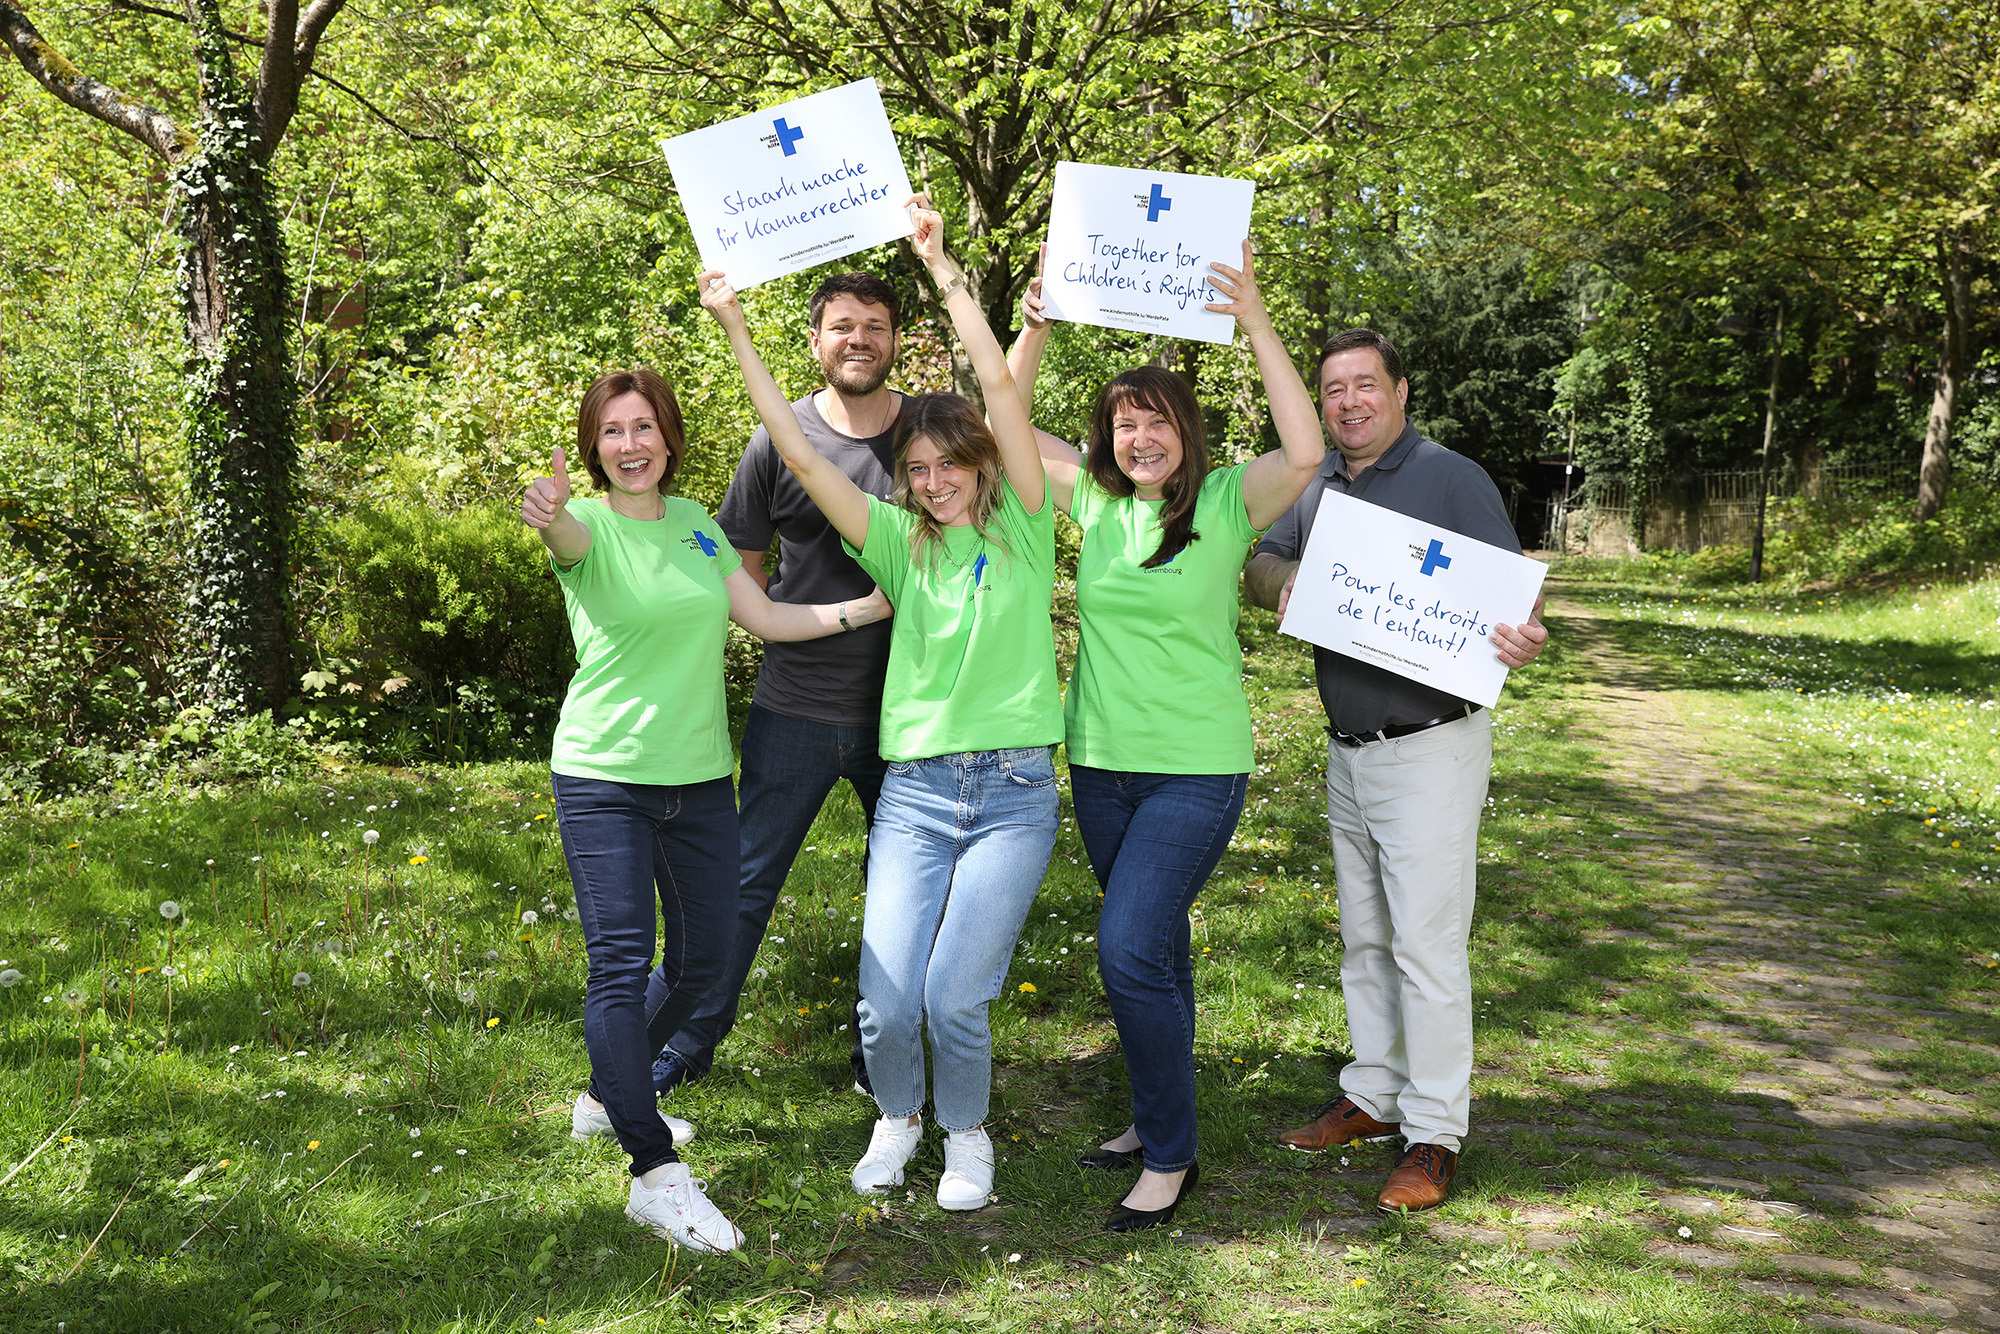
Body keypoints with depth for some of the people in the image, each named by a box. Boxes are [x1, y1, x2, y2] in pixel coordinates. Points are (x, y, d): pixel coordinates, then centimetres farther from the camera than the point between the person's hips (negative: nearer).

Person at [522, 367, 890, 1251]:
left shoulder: (699, 525, 9)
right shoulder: (590, 526, -7)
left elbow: (766, 619, 13)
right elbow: (570, 539, -32)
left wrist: (878, 606, 11)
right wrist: (546, 514, -56)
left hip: (701, 778, 6)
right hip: (605, 779, -6)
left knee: (702, 960, 14)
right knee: (622, 967, -11)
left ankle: (609, 1097, 36)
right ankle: (655, 1174, -8)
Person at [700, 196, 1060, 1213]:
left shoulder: (1020, 527, 2)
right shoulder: (902, 544, 8)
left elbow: (1000, 385, -6)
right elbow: (799, 455, 1)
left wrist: (942, 264, -3)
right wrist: (737, 331, -1)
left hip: (1013, 793, -2)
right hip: (914, 792, 2)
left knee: (955, 997, -10)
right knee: (886, 1002, -5)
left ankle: (966, 1133, 21)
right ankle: (897, 1118, 27)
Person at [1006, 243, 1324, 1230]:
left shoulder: (1224, 504, -7)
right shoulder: (1095, 503, 6)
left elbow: (1305, 452, -24)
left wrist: (1255, 324, -26)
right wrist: (1034, 330, -6)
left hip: (1196, 768, -5)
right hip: (1101, 762, 6)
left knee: (1130, 947, -13)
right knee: (1150, 947, 17)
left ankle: (1169, 1155, 3)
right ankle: (1156, 1118, 32)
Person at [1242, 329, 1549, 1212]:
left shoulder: (1452, 480, -10)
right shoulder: (1317, 486, 10)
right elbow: (1259, 562, 10)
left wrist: (1522, 638, -36)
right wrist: (1283, 581, -14)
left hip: (1430, 750, -7)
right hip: (1348, 751, 7)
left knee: (1426, 942, -5)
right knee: (1363, 938, 16)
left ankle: (1434, 1134, 4)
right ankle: (1373, 1097, 30)